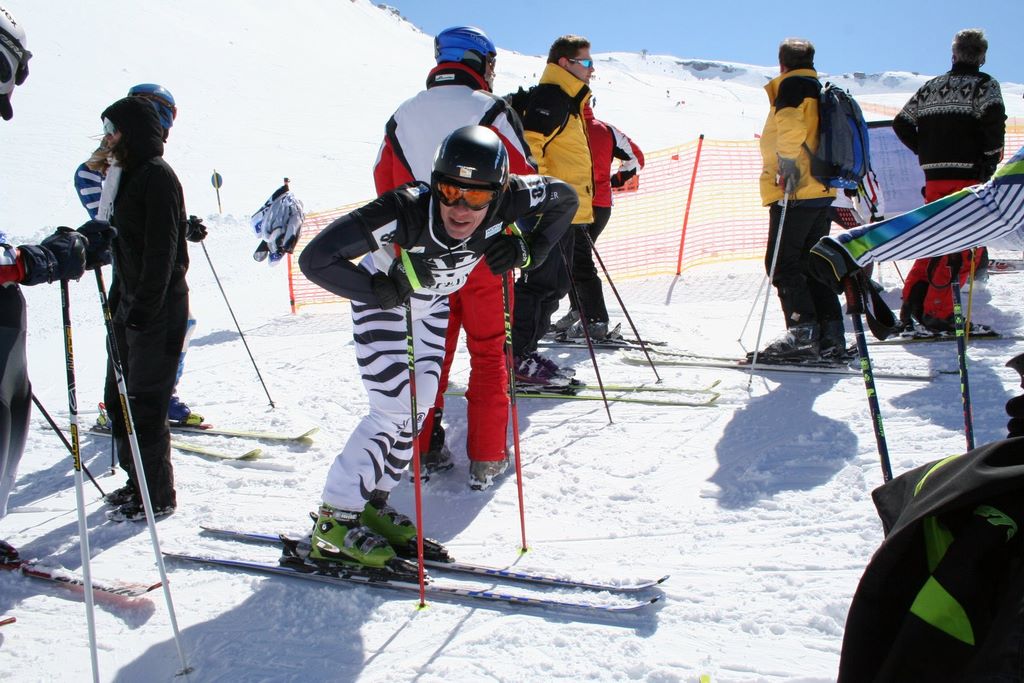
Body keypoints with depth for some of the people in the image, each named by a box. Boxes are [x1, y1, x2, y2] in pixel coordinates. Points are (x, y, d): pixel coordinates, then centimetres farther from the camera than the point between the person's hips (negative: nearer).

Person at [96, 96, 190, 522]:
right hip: (131, 305, 10)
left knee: (144, 404, -6)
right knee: (119, 399, 14)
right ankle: (138, 482, 27)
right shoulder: (130, 176, 17)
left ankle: (157, 496, 5)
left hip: (158, 310, -10)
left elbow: (162, 248, -20)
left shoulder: (157, 175, -13)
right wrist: (118, 300, 17)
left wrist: (144, 307, -22)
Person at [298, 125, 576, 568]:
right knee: (394, 410, -13)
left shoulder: (506, 200, -30)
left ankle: (369, 505, 23)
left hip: (432, 303, 6)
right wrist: (385, 290, -41)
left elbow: (565, 196, -10)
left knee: (421, 403, 7)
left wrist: (528, 252, -21)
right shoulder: (406, 211, -42)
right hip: (383, 300, -5)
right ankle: (333, 523, 1)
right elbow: (315, 258, -39)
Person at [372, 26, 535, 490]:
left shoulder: (402, 116, 8)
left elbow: (386, 187, 11)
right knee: (488, 352, 6)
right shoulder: (490, 110, -7)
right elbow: (523, 181, -10)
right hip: (483, 255, -4)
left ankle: (425, 450, 18)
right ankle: (486, 459, 9)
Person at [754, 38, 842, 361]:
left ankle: (803, 331, -13)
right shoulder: (819, 92, 22)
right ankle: (830, 334, 9)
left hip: (795, 192, -9)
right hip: (821, 191, 9)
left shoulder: (792, 87, -4)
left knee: (782, 263, -7)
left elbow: (791, 128, -23)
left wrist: (788, 164, -17)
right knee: (811, 263, 11)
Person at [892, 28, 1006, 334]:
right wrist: (991, 156, -7)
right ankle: (937, 310, -7)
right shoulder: (984, 84, 0)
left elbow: (901, 123, 15)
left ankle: (913, 300, 8)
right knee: (964, 247, -2)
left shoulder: (930, 86, 15)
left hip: (935, 175, 6)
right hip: (967, 174, -6)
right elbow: (994, 117, -18)